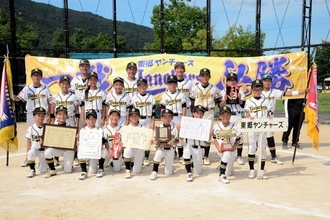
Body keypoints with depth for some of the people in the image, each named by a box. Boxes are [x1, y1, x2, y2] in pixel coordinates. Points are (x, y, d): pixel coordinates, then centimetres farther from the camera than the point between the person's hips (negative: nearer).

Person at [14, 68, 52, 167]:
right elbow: (18, 98, 0)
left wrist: (49, 115, -4)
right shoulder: (27, 88, 5)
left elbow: (50, 103, 2)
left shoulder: (45, 88, 2)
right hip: (31, 115, 2)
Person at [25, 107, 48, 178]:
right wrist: (28, 154, -8)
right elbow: (28, 142, 0)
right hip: (34, 149, 1)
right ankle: (32, 170, -14)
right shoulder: (31, 128, -3)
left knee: (42, 171, -5)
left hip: (44, 150, -1)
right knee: (31, 152, -36)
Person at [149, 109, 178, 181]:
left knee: (168, 173, 0)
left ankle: (169, 165, 37)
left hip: (170, 149, 0)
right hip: (161, 148, 0)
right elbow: (155, 141, -2)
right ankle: (154, 172, -18)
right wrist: (156, 142, -25)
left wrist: (173, 142, -28)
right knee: (158, 153, -38)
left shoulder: (174, 128, -7)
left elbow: (177, 140, -6)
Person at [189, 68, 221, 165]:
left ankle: (206, 156, 12)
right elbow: (192, 100, 10)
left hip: (209, 113, 0)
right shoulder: (195, 88, -1)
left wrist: (210, 106, 3)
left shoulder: (214, 89, -2)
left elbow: (218, 99, 12)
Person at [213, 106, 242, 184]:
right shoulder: (216, 127, -1)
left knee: (227, 154, -24)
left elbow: (238, 140, 2)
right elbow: (215, 139, 3)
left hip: (231, 150, 2)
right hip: (220, 150, -2)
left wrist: (234, 146, -18)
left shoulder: (235, 127, -4)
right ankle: (221, 175, -16)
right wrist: (218, 148, -14)